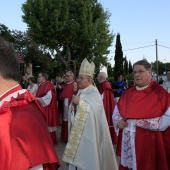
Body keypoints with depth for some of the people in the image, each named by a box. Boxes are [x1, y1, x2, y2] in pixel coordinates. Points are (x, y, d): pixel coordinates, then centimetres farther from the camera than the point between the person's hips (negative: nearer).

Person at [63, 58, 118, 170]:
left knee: (87, 158, 1)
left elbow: (93, 110, -27)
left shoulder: (94, 93, -13)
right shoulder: (80, 92, 11)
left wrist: (80, 102, -23)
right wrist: (74, 103, 0)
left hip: (88, 133, -8)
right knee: (77, 156, 14)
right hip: (77, 131, 8)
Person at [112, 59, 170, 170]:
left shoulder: (159, 93, -8)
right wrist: (118, 120, -6)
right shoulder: (128, 93, 9)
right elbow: (117, 110, 16)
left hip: (148, 141, -5)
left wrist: (142, 123, -15)